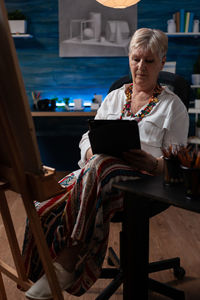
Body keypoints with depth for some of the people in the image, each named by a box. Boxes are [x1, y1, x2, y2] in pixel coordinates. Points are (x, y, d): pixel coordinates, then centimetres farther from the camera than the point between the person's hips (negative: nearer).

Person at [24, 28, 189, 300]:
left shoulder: (173, 105, 11)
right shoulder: (114, 97, 23)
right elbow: (88, 137, 19)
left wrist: (153, 164, -18)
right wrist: (92, 151, -6)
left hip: (144, 178, -3)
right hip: (97, 168, 4)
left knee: (101, 168, -38)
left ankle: (64, 267, -31)